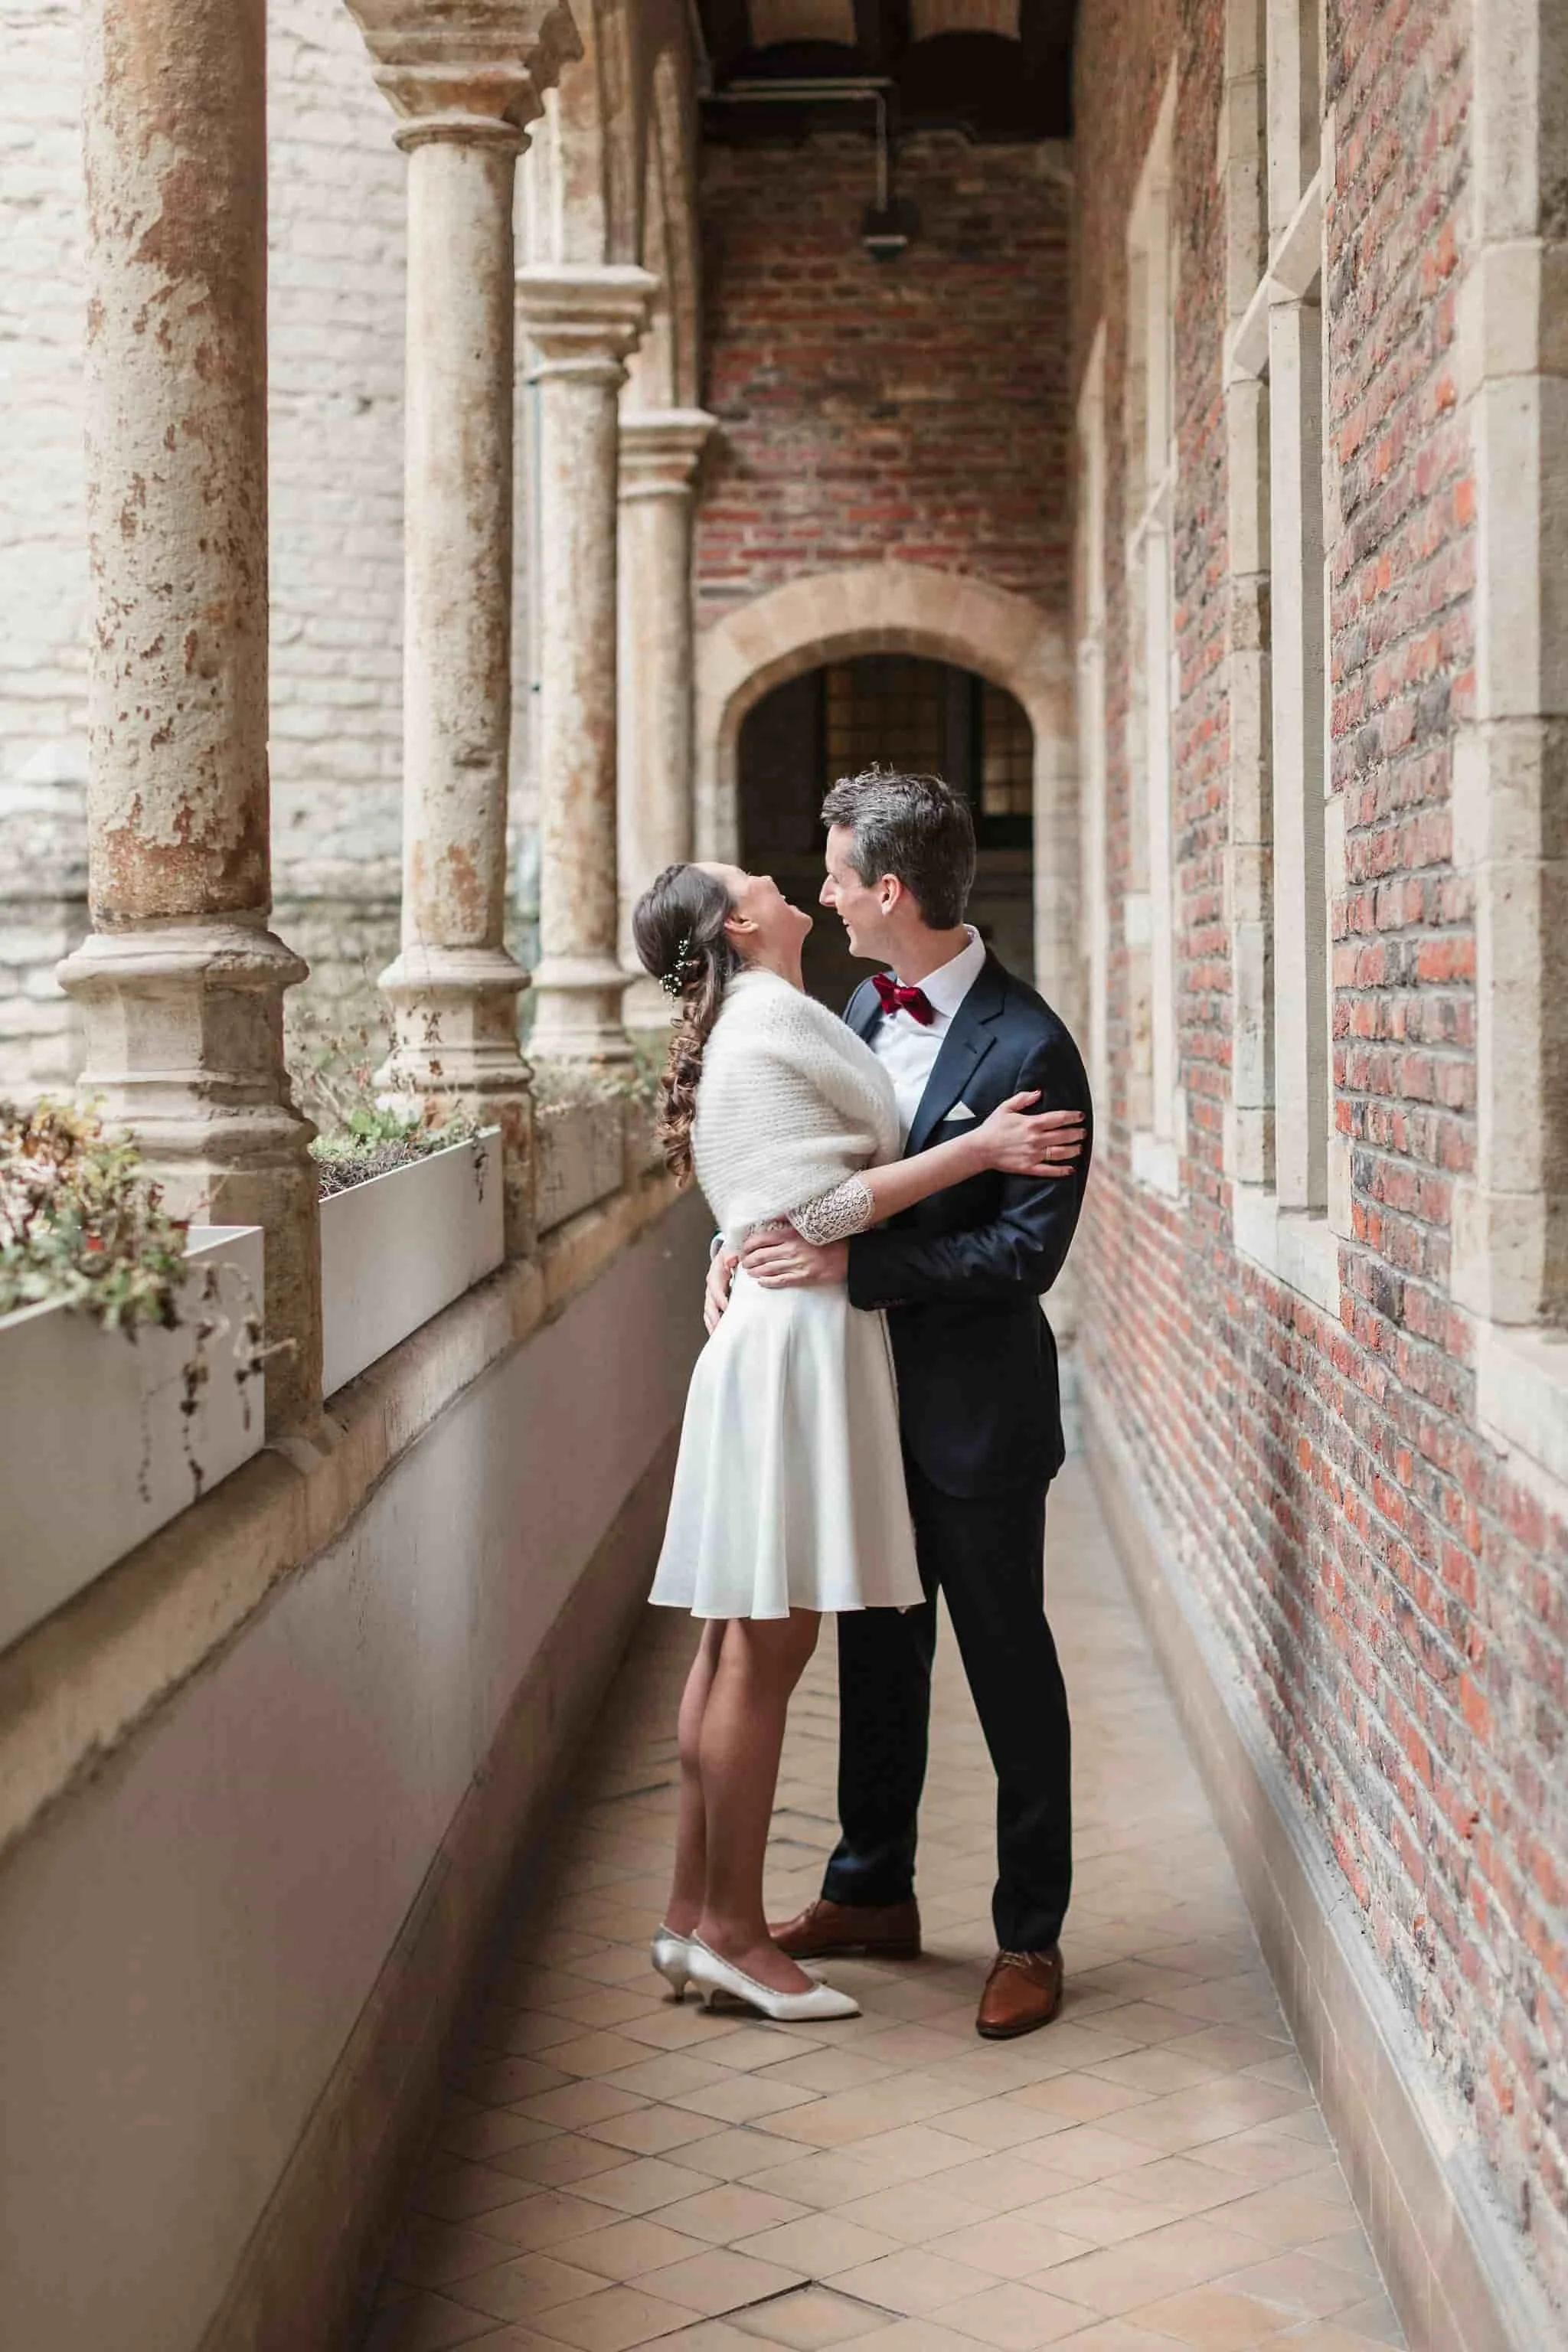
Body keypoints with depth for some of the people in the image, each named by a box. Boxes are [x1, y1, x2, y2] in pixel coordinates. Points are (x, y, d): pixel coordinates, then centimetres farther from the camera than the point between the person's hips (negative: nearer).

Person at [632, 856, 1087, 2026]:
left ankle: (694, 1916, 17)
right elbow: (820, 1207, -17)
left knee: (742, 1641, 11)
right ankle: (733, 1929, 2)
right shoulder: (769, 1022, -11)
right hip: (799, 1341, -10)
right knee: (767, 1644, -5)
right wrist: (975, 1150, -16)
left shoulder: (763, 1025, 20)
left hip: (792, 1336, 10)